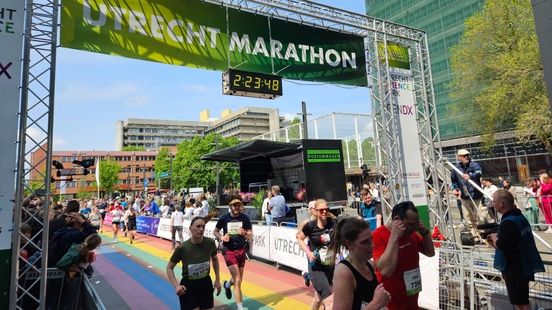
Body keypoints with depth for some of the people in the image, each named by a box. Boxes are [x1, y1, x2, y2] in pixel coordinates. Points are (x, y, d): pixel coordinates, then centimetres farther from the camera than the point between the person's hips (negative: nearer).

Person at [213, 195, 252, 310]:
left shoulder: (245, 218, -8)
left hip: (241, 250, 3)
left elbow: (250, 235, -2)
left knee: (239, 280, 18)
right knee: (237, 281, -10)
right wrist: (221, 237, -17)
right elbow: (215, 232, 4)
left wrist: (244, 233, -24)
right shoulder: (224, 218, -10)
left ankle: (227, 284, 52)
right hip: (229, 251, -3)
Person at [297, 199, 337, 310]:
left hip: (331, 266, 4)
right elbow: (300, 239, 1)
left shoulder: (334, 223, -11)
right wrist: (308, 252, -13)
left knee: (318, 297, 24)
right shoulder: (310, 226, -17)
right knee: (330, 301, -10)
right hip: (316, 268, -4)